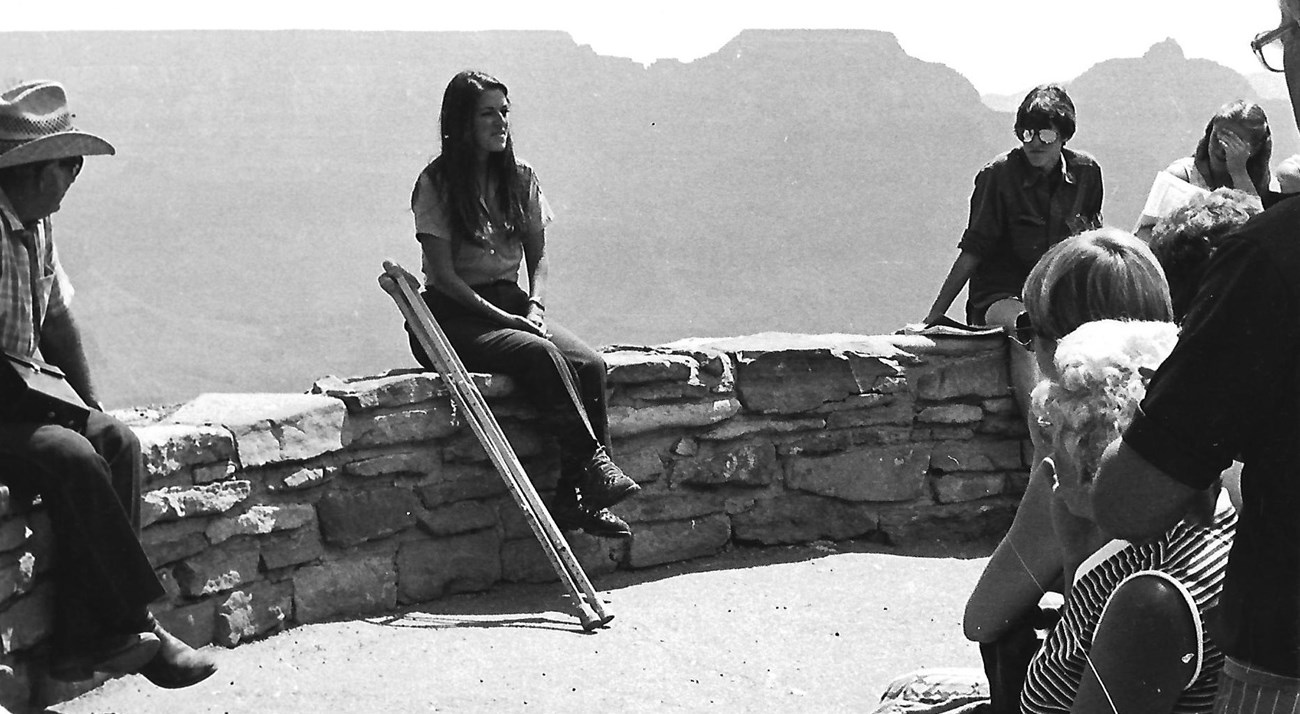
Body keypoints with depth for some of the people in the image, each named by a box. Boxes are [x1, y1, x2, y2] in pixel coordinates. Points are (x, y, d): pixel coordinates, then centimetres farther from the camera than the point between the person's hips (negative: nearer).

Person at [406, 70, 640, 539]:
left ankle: (578, 499, -23)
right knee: (541, 355, -33)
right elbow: (443, 274, -11)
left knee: (589, 363, -21)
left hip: (511, 303, 5)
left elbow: (538, 256, 11)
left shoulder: (520, 179, 11)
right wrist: (503, 319, -18)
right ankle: (593, 464, -32)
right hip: (455, 315, -5)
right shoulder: (437, 184, -6)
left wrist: (535, 307, -8)